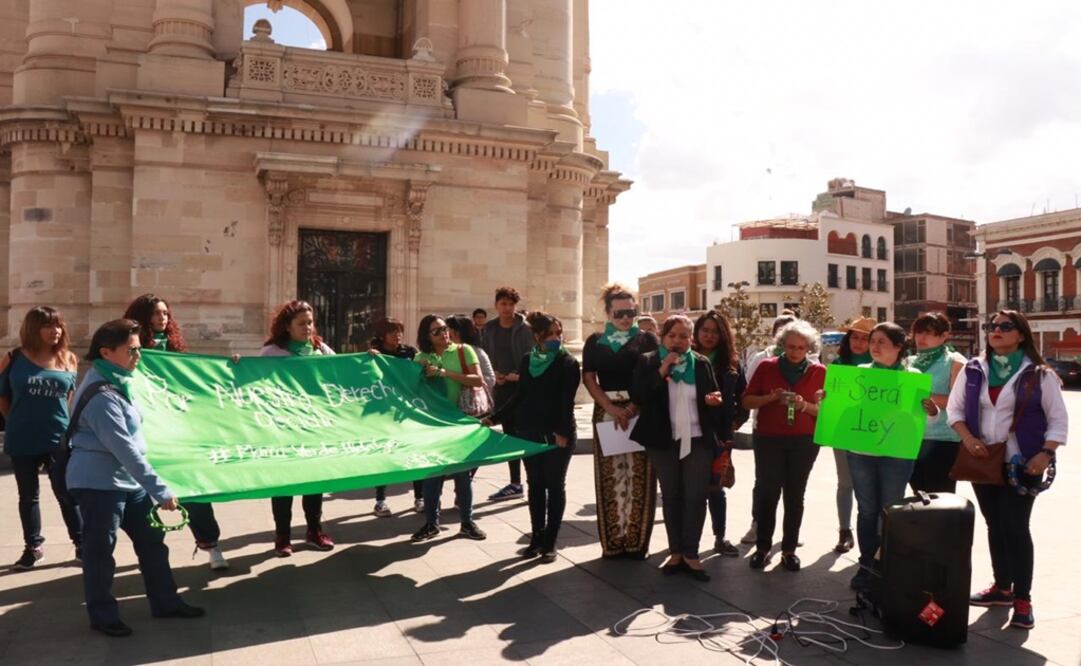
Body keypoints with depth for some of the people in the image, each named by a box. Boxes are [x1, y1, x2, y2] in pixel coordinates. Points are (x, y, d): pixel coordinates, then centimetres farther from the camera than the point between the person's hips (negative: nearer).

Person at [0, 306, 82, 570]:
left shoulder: (69, 359, -2)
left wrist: (56, 418, 9)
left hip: (59, 439, 0)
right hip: (22, 441, 0)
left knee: (67, 494, 3)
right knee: (28, 496, 14)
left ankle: (81, 543, 16)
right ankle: (33, 547, 27)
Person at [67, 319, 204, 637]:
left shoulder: (118, 382, 7)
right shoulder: (101, 394, -24)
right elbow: (124, 449, -26)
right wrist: (160, 490, -25)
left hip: (127, 479, 10)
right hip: (99, 482, -10)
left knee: (151, 539, 12)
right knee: (100, 550, 6)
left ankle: (166, 602, 24)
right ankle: (102, 615, 22)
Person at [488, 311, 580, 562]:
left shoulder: (568, 363, -6)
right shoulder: (527, 360, 7)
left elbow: (567, 401, -14)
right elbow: (519, 396, 12)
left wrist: (563, 431, -25)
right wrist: (494, 418, 9)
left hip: (558, 433, -4)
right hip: (529, 431, 4)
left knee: (554, 485, 4)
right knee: (535, 484, 9)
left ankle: (549, 542, 10)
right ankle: (536, 538, 19)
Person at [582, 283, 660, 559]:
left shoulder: (647, 340, 6)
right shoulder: (595, 342, 10)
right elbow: (588, 378, 3)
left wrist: (632, 407, -11)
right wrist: (611, 408, -9)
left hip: (641, 413, -1)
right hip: (606, 412, 1)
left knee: (639, 475, -2)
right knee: (610, 476, 1)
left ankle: (637, 541, 6)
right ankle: (612, 541, 8)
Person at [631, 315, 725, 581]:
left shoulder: (702, 364, 6)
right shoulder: (647, 362, 0)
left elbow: (714, 397, 13)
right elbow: (637, 396, -12)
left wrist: (713, 399, -10)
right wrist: (661, 371, -18)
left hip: (698, 440, 1)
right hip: (663, 442, -1)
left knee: (696, 496, 0)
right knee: (670, 496, 9)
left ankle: (690, 554, 8)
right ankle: (675, 551, 19)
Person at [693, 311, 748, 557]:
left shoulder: (731, 363, 6)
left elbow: (744, 395, 11)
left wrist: (737, 420, 3)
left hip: (720, 434, 2)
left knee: (716, 487, 10)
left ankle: (720, 539, 20)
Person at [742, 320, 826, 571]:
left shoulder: (819, 371, 2)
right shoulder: (766, 367, 2)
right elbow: (747, 401, 3)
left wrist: (805, 405, -17)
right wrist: (770, 397, -15)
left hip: (804, 442, 1)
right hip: (769, 439, 0)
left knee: (795, 495, 6)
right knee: (766, 492, -4)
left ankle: (789, 549, 15)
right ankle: (762, 546, 7)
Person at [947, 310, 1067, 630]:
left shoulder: (1039, 375, -4)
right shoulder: (973, 370, 5)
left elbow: (1058, 420, -3)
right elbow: (955, 408, 7)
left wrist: (1046, 453, -15)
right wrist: (967, 438, -8)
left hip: (1021, 464, -4)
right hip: (982, 461, 4)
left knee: (1016, 528, -4)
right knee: (994, 525, 13)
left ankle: (1023, 599, 8)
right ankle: (1002, 587, 27)